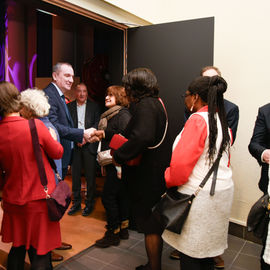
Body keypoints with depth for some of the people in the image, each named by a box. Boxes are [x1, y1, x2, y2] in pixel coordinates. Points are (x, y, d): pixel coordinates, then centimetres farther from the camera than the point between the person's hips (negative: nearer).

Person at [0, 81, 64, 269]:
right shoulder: (36, 126, -18)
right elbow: (58, 153, -3)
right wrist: (52, 138, 14)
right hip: (38, 199, -4)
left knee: (17, 249, 22)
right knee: (39, 253, 7)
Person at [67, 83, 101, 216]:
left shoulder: (94, 106, 6)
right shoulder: (69, 106, 8)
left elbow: (97, 124, 0)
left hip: (89, 144, -1)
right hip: (74, 145, 1)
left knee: (90, 175, 3)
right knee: (75, 175, 8)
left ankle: (89, 203, 16)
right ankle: (76, 202, 22)